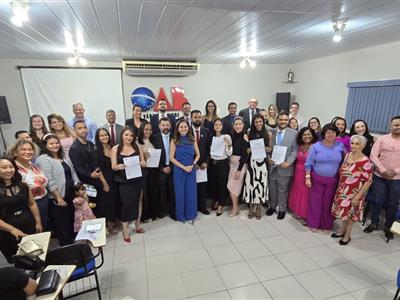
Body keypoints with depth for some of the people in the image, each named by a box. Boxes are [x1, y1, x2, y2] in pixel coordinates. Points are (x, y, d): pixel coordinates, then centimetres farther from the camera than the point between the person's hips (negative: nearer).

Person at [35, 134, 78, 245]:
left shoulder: (64, 157, 12)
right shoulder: (43, 159, -12)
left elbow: (73, 174, 16)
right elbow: (49, 181, -18)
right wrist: (59, 197, -19)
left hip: (71, 196, 7)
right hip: (57, 199, -7)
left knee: (71, 222, 17)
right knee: (61, 225, 5)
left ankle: (72, 242, 33)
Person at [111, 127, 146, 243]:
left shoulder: (137, 147, 2)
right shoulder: (115, 148, -2)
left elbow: (144, 163, 3)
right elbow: (113, 166, -5)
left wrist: (138, 163, -18)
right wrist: (119, 166, -26)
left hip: (137, 179, 3)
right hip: (124, 181, -2)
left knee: (138, 200, 12)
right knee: (126, 203, -2)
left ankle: (137, 224, 30)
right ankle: (125, 229, 12)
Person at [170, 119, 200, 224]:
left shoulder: (192, 140, 2)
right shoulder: (174, 141, -5)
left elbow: (198, 154, 6)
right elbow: (171, 158, -8)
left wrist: (192, 165, -9)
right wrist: (184, 167, -13)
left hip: (191, 170, 2)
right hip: (179, 170, -2)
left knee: (191, 193, 8)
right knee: (180, 193, 8)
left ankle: (191, 215, 25)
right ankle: (181, 215, 26)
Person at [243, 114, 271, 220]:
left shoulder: (268, 134, 2)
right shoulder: (250, 134, 5)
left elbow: (270, 149, 8)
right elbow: (246, 149, 11)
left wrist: (265, 149, -12)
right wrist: (250, 149, -10)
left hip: (262, 162, -1)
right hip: (252, 161, 1)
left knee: (261, 183, 3)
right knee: (251, 182, 1)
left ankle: (258, 207, 20)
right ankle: (251, 206, 18)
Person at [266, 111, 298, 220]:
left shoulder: (294, 133, -4)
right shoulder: (271, 132, 2)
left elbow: (295, 150, -6)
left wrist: (288, 162, -17)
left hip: (284, 167, -2)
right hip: (272, 166, 2)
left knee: (283, 190, 12)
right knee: (272, 189, 17)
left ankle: (282, 209, 31)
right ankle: (272, 206, 37)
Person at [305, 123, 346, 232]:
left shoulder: (340, 146, -1)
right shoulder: (315, 146, -7)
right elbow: (309, 164, -6)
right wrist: (308, 177, -10)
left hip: (332, 180, 2)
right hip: (317, 178, -1)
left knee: (328, 202, 12)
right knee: (315, 201, 8)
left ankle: (326, 225, 30)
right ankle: (313, 223, 24)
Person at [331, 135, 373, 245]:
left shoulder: (365, 162, -20)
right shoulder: (347, 155, -1)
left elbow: (368, 182, -17)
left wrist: (357, 197, -17)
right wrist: (339, 188, 10)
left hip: (354, 193, -5)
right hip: (342, 190, 5)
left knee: (350, 213, 11)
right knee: (343, 211, 19)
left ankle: (347, 235, 32)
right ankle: (342, 230, 40)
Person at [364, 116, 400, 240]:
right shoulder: (381, 139, 1)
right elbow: (373, 156, -5)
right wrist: (383, 170, -15)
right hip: (379, 176, -1)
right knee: (378, 201, 8)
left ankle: (387, 227, 27)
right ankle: (374, 223, 26)